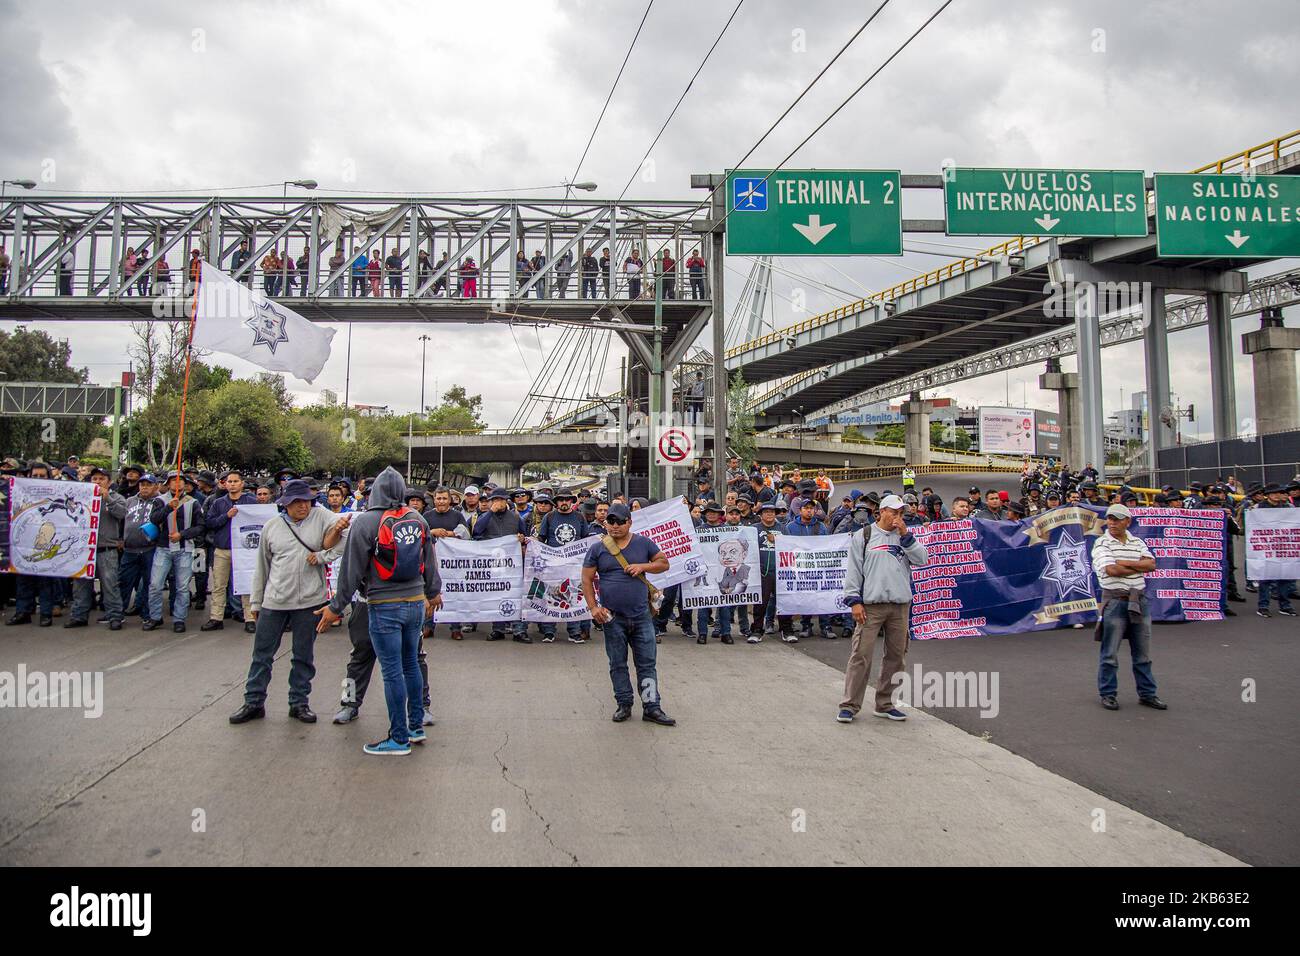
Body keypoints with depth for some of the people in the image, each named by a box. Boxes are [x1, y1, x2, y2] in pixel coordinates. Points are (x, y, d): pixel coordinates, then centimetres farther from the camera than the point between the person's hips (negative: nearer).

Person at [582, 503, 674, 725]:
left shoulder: (643, 543, 3)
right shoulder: (597, 548, 1)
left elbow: (664, 563, 8)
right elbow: (587, 579, 2)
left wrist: (642, 566, -9)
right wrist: (593, 607, -8)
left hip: (641, 615, 0)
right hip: (613, 617, 0)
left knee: (647, 663, 2)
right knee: (618, 664, 9)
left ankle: (652, 707, 7)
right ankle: (623, 704, 22)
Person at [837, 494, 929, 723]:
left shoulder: (905, 537, 15)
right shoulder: (863, 536, 3)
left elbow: (922, 559, 0)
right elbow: (853, 570, 0)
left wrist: (905, 535, -5)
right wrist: (854, 601, -8)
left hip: (900, 605, 4)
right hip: (871, 605, -4)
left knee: (896, 656, 8)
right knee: (861, 655, -7)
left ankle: (885, 704, 20)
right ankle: (850, 705, 0)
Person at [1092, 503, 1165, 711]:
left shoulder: (1137, 542, 11)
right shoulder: (1102, 543, -5)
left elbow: (1151, 564, -3)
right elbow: (1111, 570, -18)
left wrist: (1125, 563, -14)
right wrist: (1139, 567, -6)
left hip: (1139, 600, 5)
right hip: (1115, 601, -5)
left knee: (1143, 652, 12)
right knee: (1110, 653, 1)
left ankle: (1147, 693, 22)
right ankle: (1107, 694, 11)